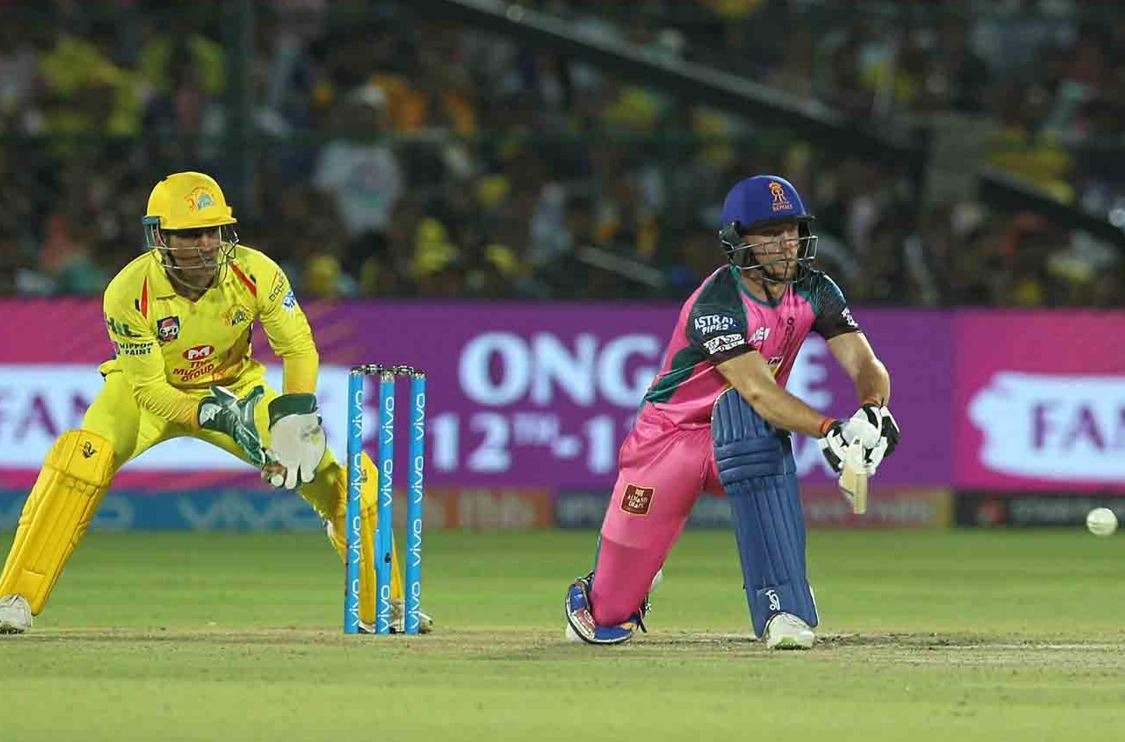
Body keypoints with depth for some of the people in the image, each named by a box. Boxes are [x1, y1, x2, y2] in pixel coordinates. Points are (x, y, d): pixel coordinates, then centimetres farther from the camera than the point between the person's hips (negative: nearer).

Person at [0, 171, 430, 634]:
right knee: (81, 456, -32)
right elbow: (149, 390, -23)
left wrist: (296, 419, -30)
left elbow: (299, 349, -14)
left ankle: (383, 607, 10)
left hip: (236, 388, 2)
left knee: (341, 472, -10)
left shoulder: (257, 274, -24)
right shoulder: (129, 293, -30)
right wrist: (218, 417, -36)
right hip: (148, 392, -2)